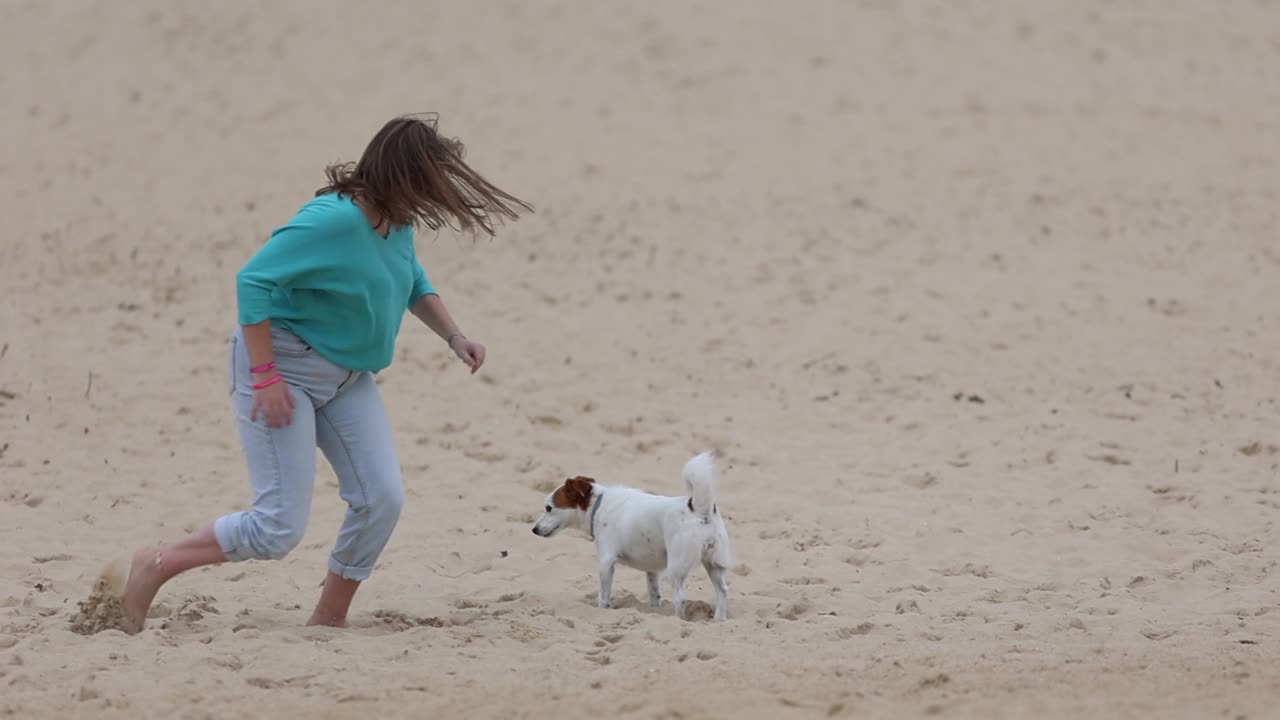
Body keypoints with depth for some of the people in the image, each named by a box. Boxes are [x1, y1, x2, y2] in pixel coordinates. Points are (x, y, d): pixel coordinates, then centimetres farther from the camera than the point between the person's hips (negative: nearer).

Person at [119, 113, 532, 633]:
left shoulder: (397, 220, -2)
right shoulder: (333, 221, -28)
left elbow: (413, 281, 20)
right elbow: (252, 281, -27)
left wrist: (453, 337, 8)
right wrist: (264, 375, -28)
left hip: (346, 374, 8)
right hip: (283, 367, -8)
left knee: (382, 498, -3)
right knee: (281, 525, -10)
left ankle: (329, 620, 13)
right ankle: (154, 567, 7)